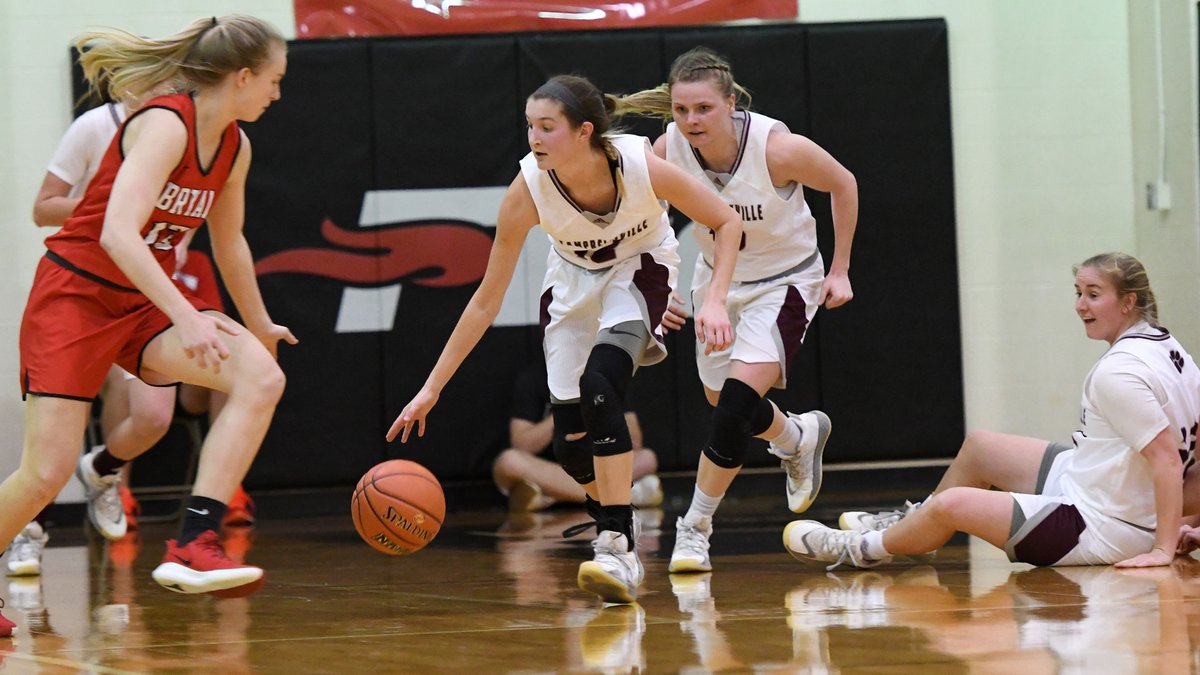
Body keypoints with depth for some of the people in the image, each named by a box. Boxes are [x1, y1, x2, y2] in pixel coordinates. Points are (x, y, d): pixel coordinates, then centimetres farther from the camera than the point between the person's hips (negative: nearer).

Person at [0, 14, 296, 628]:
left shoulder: (235, 147, 5)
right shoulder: (164, 124, -20)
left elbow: (229, 243, 23)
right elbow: (117, 234, -32)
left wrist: (258, 324, 33)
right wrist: (186, 317, -39)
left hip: (147, 300, 7)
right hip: (75, 294, -7)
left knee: (261, 375, -20)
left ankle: (192, 548, -25)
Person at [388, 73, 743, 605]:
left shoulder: (642, 165, -32)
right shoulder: (528, 189, -28)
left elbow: (727, 223, -15)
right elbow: (486, 301, -20)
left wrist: (715, 301, -29)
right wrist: (432, 388, -20)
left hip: (639, 269, -3)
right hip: (573, 279, 3)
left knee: (599, 382, -31)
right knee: (571, 443, -4)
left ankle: (619, 550, -29)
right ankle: (615, 526, 29)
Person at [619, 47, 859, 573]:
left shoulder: (778, 147, -31)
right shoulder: (667, 150, -22)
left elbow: (843, 185, -11)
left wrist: (839, 271, -7)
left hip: (784, 281, -5)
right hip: (719, 278, 5)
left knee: (738, 402, -21)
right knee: (722, 402, 18)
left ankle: (694, 529, -9)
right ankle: (799, 438, 51)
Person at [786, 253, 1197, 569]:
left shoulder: (1117, 373, -25)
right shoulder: (1164, 346, 4)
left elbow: (1166, 455, -29)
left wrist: (1162, 548, -27)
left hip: (1097, 530, -11)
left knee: (952, 505, -12)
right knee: (977, 447, 22)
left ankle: (863, 549, 16)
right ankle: (912, 525, 46)